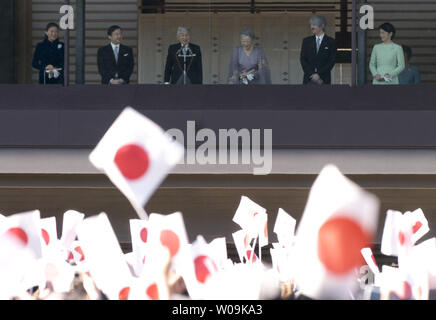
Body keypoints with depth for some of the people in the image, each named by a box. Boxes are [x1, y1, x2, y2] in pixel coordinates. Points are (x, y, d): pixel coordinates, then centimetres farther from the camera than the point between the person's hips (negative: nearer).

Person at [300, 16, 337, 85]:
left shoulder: (331, 42, 4)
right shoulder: (306, 41, 12)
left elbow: (332, 61, -3)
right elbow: (303, 59, 5)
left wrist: (319, 75, -11)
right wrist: (312, 75, -8)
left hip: (324, 81, -2)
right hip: (309, 80, 2)